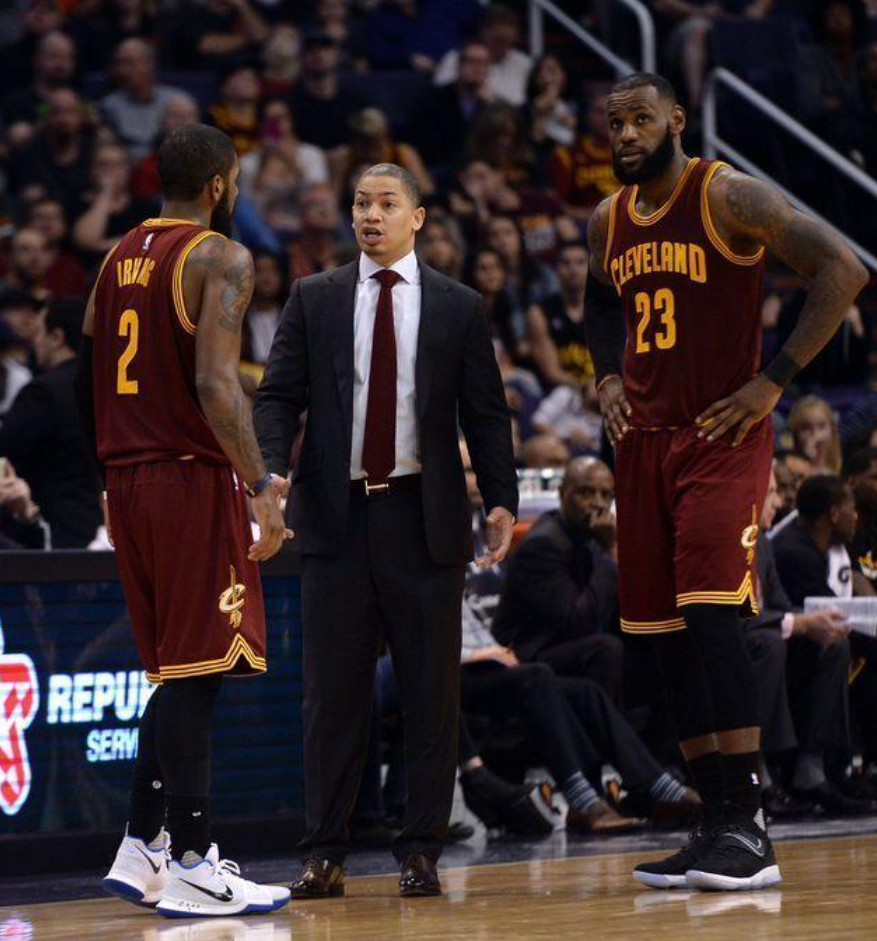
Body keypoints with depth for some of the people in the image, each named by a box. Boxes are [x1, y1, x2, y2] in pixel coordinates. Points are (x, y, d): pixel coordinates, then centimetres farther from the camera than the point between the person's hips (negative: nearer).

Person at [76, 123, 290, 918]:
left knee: (177, 674, 16)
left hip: (128, 480, 8)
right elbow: (216, 381, -22)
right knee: (196, 672, -5)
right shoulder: (221, 258, -10)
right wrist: (261, 486, -21)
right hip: (194, 477, -8)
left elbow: (86, 377, 17)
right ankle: (192, 866, -5)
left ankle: (143, 850, 15)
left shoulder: (119, 258, 15)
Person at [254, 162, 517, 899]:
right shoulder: (314, 300, 9)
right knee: (333, 691, 2)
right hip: (336, 514, 0)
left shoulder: (459, 308, 7)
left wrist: (501, 500, -5)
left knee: (431, 692, 1)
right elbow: (279, 395, 4)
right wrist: (274, 470, -14)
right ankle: (326, 854, 7)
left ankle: (421, 852, 8)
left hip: (424, 517, 0)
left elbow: (486, 414, 6)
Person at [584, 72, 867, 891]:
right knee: (667, 636, 5)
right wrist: (608, 378, 12)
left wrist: (775, 381, -17)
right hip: (644, 441, 7)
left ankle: (749, 830, -19)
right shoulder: (607, 222, 11)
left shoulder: (729, 197, -10)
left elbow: (843, 269, -15)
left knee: (711, 614, -19)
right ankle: (717, 825, 11)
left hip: (721, 438, -7)